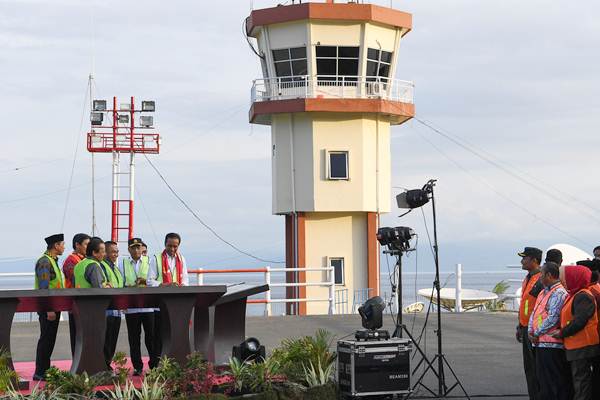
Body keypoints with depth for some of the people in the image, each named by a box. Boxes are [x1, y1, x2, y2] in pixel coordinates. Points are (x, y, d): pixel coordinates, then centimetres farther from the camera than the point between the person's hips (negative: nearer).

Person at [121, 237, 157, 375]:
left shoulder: (149, 262, 9)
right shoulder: (123, 264, 9)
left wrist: (145, 281, -15)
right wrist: (128, 287, -14)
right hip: (130, 306, 1)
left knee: (151, 336, -1)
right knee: (134, 338, 3)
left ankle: (155, 364, 8)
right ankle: (137, 367, 10)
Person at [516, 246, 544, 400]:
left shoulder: (541, 281, -16)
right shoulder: (527, 279, 15)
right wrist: (520, 327, 22)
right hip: (527, 330, 10)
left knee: (537, 369, -6)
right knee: (529, 368, 12)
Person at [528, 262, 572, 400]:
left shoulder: (559, 293, -12)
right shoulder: (543, 293, 19)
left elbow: (553, 318, -19)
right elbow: (534, 313, 19)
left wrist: (537, 333, -12)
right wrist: (531, 332, 3)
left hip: (551, 343, -10)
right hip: (540, 343, 10)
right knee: (541, 377, 14)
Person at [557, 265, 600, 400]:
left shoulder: (583, 297, -16)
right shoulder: (574, 295, 15)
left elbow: (579, 322, -23)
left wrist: (561, 333, -14)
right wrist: (562, 333, 7)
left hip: (582, 347, -10)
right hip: (575, 347, 10)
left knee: (581, 380, -7)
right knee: (577, 379, 15)